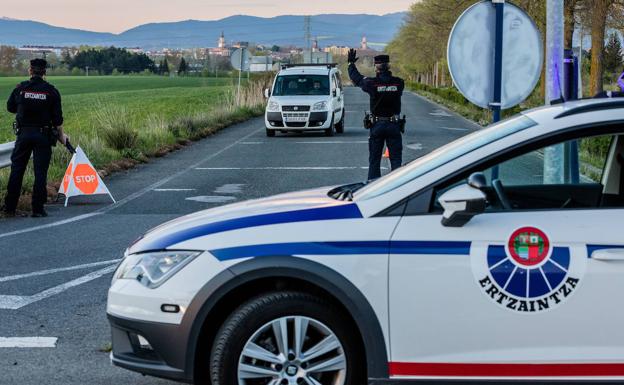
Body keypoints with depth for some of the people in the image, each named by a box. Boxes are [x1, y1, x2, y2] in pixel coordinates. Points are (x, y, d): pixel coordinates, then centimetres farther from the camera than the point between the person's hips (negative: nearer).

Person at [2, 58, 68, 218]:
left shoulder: (20, 88, -2)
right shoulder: (51, 91, -4)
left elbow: (10, 107, 10)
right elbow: (57, 117, -3)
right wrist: (61, 135, 9)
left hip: (24, 133, 1)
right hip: (43, 135, -1)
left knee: (16, 170, 10)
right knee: (40, 172, 2)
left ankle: (10, 207, 12)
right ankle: (38, 209, 1)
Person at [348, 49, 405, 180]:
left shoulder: (372, 83, -11)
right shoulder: (399, 83, -5)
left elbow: (357, 78, 5)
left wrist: (351, 63, 23)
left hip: (377, 125, -1)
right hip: (394, 125, 1)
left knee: (374, 160, 8)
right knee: (396, 159, 5)